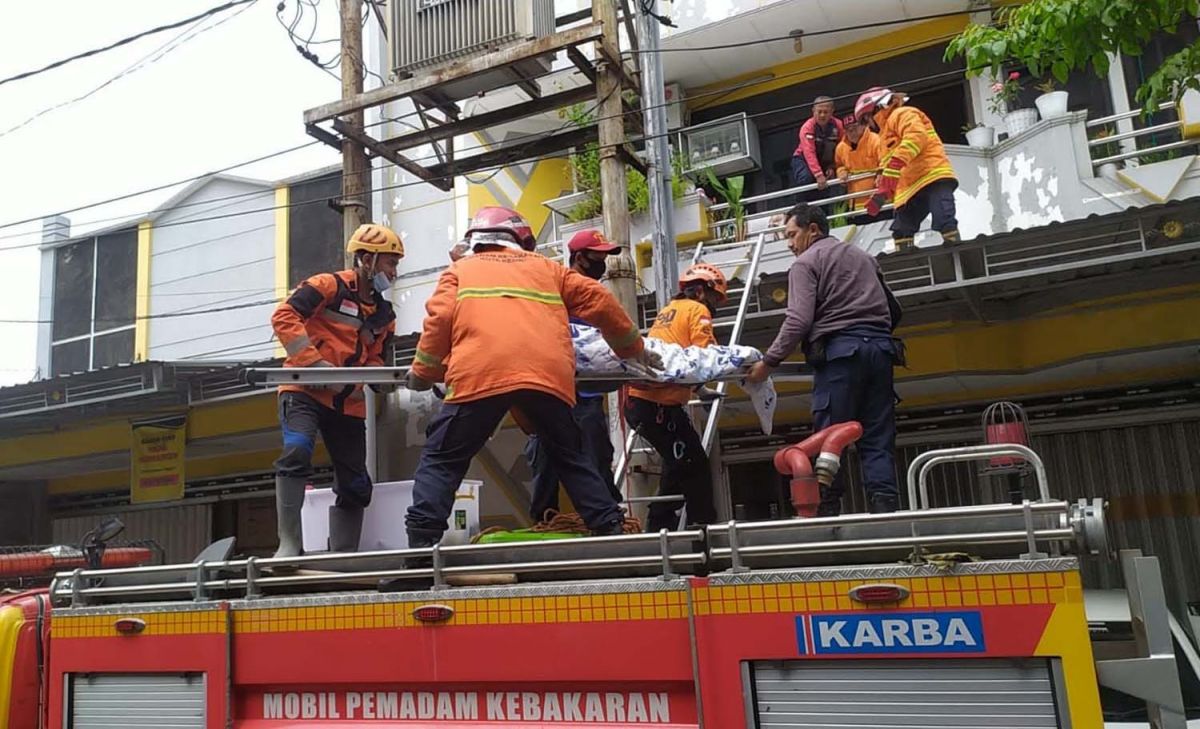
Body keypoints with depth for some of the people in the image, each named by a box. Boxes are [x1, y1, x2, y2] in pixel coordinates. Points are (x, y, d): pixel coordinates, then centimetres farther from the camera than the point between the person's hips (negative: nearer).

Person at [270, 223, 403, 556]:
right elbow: (284, 317, -15)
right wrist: (316, 363, -22)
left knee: (355, 485, 6)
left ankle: (343, 556, 18)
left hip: (348, 402, 7)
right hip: (305, 390, -7)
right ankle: (289, 544, -24)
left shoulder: (384, 314, 15)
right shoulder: (329, 286, -6)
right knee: (297, 452, -30)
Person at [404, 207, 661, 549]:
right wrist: (634, 350, 38)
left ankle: (421, 540, -1)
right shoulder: (547, 267, 31)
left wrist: (423, 373, 21)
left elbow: (440, 319, 11)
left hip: (481, 374, -2)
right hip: (548, 375, 2)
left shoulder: (459, 269, 27)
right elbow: (601, 303, 28)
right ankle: (611, 528, 16)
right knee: (570, 457, 21)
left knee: (442, 459, 10)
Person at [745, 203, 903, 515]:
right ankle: (885, 506, -6)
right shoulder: (864, 257, 25)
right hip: (881, 348, 6)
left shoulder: (806, 262, 5)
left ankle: (827, 511, -9)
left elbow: (799, 320, -9)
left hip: (839, 350, -6)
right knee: (878, 439, 3)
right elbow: (894, 310, 28)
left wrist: (769, 361, -7)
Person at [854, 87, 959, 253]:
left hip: (932, 176, -10)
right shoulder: (887, 133, 34)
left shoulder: (902, 115, 4)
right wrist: (881, 195, 24)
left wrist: (897, 162, -29)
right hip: (910, 189, 10)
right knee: (901, 232, 4)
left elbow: (916, 136, -18)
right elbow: (887, 168, 36)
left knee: (945, 221, -25)